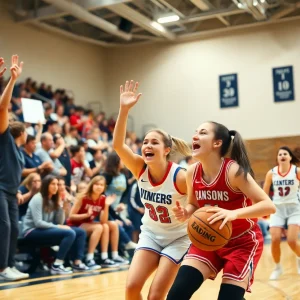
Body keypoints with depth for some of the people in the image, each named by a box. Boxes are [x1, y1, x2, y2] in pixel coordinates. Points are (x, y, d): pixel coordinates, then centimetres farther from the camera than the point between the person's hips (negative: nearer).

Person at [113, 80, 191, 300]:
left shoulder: (181, 177, -26)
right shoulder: (140, 168, -15)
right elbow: (118, 145, -31)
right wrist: (124, 109, -41)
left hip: (178, 237, -4)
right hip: (151, 233, 4)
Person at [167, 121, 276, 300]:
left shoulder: (234, 171, -23)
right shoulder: (192, 172, -7)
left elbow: (269, 206, -26)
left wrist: (234, 214, -42)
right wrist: (185, 213, -14)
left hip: (243, 242, -5)